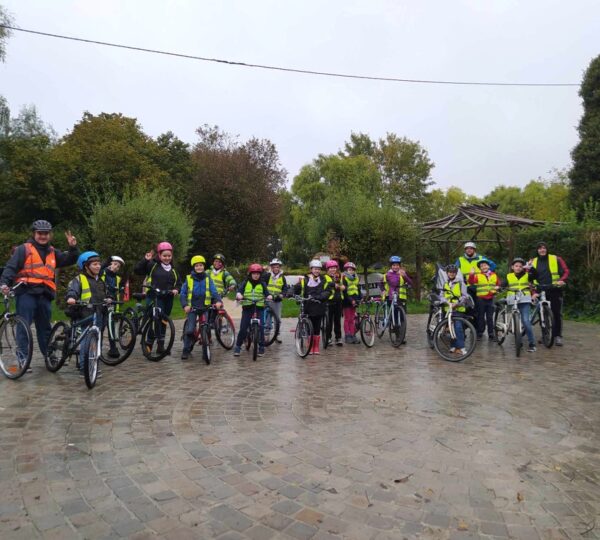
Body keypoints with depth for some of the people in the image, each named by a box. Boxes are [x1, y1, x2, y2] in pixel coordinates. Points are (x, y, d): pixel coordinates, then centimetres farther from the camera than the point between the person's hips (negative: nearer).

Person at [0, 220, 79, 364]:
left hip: (45, 295, 5)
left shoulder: (52, 252, 19)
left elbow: (70, 260, 17)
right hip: (26, 293, -5)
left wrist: (73, 247, -1)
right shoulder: (24, 249, 2)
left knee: (45, 327, 14)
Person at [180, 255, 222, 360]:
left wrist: (218, 301, -23)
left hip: (205, 307, 1)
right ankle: (186, 350, 6)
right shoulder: (188, 279, 1)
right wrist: (185, 305, -16)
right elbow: (182, 294, 1)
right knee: (189, 330, -11)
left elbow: (214, 291, -4)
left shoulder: (208, 278, 4)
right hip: (192, 308, -1)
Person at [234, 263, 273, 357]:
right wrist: (239, 295, -31)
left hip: (259, 308, 0)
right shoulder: (245, 282, 5)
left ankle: (261, 347, 9)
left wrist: (269, 296, -26)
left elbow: (267, 292, -3)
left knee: (260, 327, -4)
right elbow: (239, 290, -9)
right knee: (243, 328, -2)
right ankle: (238, 346, 11)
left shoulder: (262, 284, 8)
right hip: (247, 308, 0)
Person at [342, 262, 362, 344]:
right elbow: (344, 291, -12)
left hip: (354, 301, 5)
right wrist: (351, 300, -19)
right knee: (347, 319, -1)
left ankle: (352, 335, 11)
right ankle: (347, 336, 4)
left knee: (352, 319, 8)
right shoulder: (344, 278, -5)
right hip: (347, 300, -5)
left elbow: (358, 289, 15)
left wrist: (360, 298, 1)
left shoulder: (356, 278, 14)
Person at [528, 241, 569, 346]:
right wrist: (530, 269, -13)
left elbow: (566, 271, -1)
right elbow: (533, 277, 7)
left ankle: (558, 336, 4)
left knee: (557, 313, -2)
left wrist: (562, 280, -19)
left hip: (555, 290, -3)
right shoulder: (534, 261, 10)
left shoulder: (556, 259, 1)